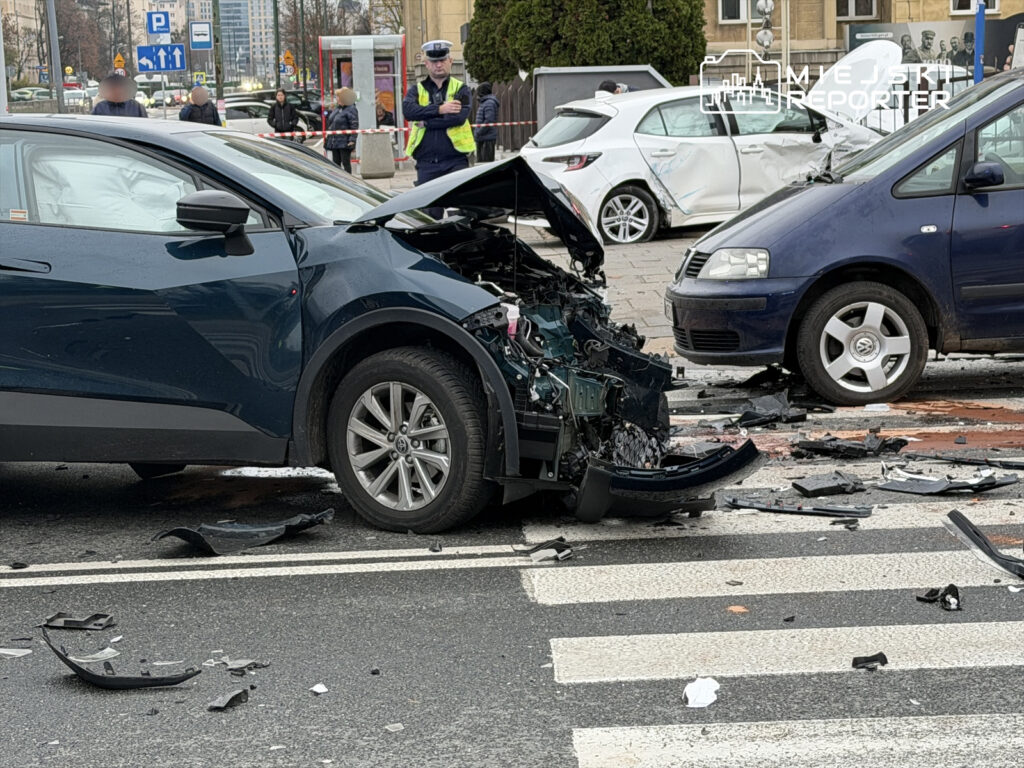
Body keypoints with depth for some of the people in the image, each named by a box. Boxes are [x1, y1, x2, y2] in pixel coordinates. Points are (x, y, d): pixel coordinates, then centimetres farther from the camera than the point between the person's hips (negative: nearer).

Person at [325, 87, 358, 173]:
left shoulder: (351, 110, -11)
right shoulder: (336, 109, 15)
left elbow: (354, 126, -16)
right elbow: (330, 123, 24)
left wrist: (352, 139, -23)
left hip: (344, 143, -9)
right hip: (334, 142, 9)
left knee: (346, 162, -5)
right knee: (336, 162, 11)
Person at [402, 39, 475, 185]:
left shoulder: (460, 88, 7)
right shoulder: (417, 89, 12)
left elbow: (459, 116, -11)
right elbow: (408, 110, -10)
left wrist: (426, 122, -10)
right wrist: (439, 109, -16)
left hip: (455, 162, -2)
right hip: (426, 163, 2)